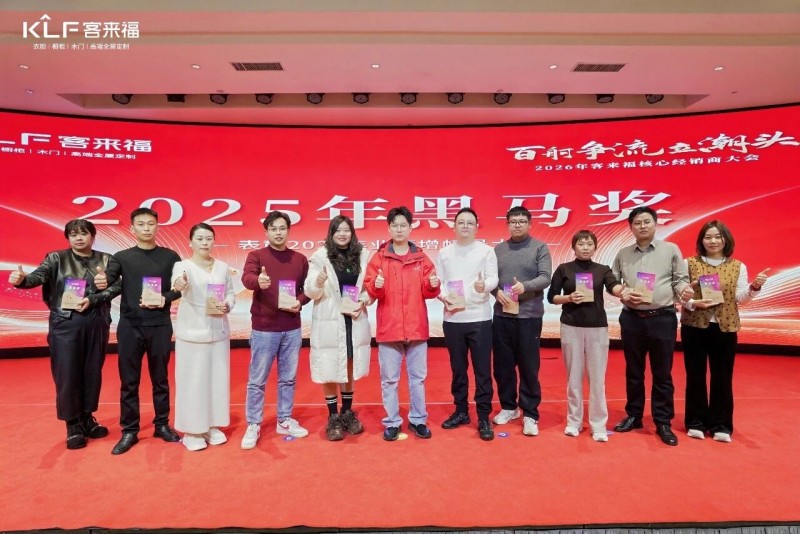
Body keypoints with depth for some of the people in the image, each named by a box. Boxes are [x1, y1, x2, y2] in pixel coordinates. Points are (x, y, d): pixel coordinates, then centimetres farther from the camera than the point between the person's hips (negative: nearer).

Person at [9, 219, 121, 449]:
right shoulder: (56, 258, 2)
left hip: (97, 323, 2)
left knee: (93, 372, 10)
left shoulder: (106, 260, 6)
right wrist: (22, 280, -36)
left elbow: (116, 287, -4)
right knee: (67, 374, 1)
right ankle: (73, 425, 15)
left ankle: (87, 418, 25)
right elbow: (38, 276, -14)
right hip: (65, 323, -2)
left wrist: (92, 300, -17)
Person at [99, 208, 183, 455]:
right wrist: (101, 282, -34)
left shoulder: (170, 256, 4)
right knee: (129, 381, 7)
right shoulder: (122, 257, 5)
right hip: (130, 326, 0)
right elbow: (108, 279, -11)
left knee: (160, 379, 11)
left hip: (160, 326, 0)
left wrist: (165, 299, -16)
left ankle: (162, 425, 24)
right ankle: (129, 431, 20)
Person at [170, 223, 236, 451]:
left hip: (219, 332, 4)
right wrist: (178, 283, -53)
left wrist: (226, 306, -12)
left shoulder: (223, 267, 6)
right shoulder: (184, 265, -7)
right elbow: (178, 279, -30)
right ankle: (191, 431, 16)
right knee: (192, 381, 2)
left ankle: (212, 426, 26)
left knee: (218, 379, 10)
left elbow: (231, 294, 10)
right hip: (192, 333, -4)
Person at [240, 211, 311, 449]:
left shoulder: (300, 259, 7)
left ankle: (284, 421, 29)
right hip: (263, 329, -3)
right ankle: (253, 426, 21)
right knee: (257, 380, 6)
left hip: (292, 329, 3)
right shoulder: (256, 255, -3)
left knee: (288, 378, 13)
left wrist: (299, 302, -11)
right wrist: (258, 281, -45)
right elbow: (246, 278, -22)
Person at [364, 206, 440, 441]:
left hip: (416, 327, 2)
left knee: (418, 377, 11)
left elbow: (428, 292, 6)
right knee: (389, 378, 6)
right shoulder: (379, 257, 3)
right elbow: (369, 289, -2)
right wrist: (376, 286, -23)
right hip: (388, 327, -1)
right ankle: (392, 422, 21)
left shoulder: (421, 258, 7)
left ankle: (418, 420, 26)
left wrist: (433, 285, -15)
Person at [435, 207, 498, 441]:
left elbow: (494, 279, -5)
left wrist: (484, 285, -28)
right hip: (452, 319, 3)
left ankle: (484, 417, 11)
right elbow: (437, 282, 4)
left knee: (483, 369, 1)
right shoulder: (444, 253, 8)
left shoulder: (487, 251, 2)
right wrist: (445, 296, -15)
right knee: (457, 368, 13)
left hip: (480, 318, -2)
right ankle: (461, 411, 27)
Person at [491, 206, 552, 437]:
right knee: (503, 365, 11)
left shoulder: (540, 248, 2)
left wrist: (525, 286, -25)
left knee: (529, 366, 2)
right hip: (502, 315, 3)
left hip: (529, 316, -3)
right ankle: (508, 407, 27)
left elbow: (545, 278, -8)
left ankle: (530, 414, 13)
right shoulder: (498, 249, 11)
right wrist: (497, 291, -12)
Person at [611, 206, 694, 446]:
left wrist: (684, 290, -18)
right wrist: (622, 293, -8)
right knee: (633, 372, 12)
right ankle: (633, 416, 25)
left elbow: (680, 279, 3)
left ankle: (663, 423, 16)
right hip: (631, 318, 2)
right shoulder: (623, 254, 9)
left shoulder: (671, 250, 4)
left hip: (663, 318, -2)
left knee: (662, 374, 4)